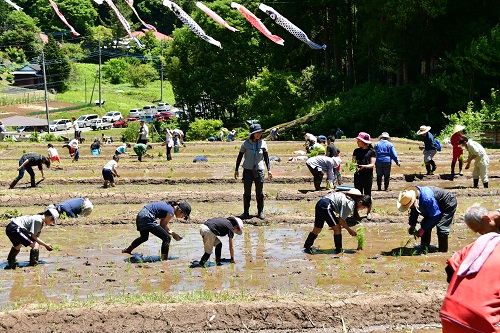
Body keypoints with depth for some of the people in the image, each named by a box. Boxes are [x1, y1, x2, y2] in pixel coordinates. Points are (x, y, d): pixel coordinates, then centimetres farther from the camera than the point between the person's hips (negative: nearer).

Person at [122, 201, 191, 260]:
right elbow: (163, 226, -4)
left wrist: (172, 233, 12)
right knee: (167, 238, -10)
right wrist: (173, 234, 6)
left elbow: (162, 224, 20)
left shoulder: (168, 206, 16)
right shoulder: (171, 212, -11)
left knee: (144, 238, 36)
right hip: (146, 218, -10)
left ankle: (127, 250, 58)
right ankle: (164, 260, -13)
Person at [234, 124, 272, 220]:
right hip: (248, 170, -1)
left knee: (259, 193, 4)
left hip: (259, 170, 1)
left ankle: (260, 212, 15)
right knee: (247, 193, 2)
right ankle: (246, 212, 12)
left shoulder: (263, 143, 0)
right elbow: (239, 157, 5)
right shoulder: (246, 144, -4)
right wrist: (236, 170, 6)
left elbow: (266, 157, 9)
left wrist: (269, 170, 5)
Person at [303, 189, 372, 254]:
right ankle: (339, 250, 7)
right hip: (326, 206, -10)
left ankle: (307, 247, 27)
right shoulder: (350, 204, -16)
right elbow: (341, 220, -12)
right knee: (337, 228, -1)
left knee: (317, 229, 18)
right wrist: (349, 230, -1)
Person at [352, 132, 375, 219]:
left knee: (367, 195, 5)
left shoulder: (371, 151, -1)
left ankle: (369, 212, 15)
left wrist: (364, 166, -23)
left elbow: (372, 165, -5)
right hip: (358, 176, 3)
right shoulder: (356, 151, 10)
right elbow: (353, 161, 7)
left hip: (368, 176, -3)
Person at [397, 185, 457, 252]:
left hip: (448, 205, -9)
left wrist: (423, 229, -29)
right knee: (425, 224, 4)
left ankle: (443, 251, -8)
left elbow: (435, 216, -33)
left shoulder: (427, 198, -42)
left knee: (441, 227, -19)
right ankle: (424, 248, 15)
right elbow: (414, 213, 2)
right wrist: (412, 225, -11)